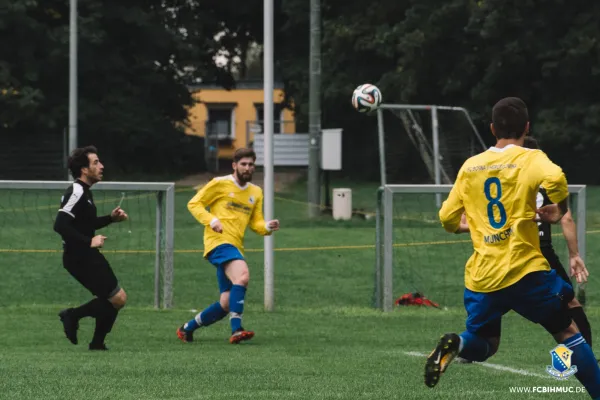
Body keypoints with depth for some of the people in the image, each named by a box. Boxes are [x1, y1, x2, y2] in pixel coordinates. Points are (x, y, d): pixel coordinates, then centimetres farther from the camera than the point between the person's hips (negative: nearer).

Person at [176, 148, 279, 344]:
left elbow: (256, 223, 20)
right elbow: (193, 204, 2)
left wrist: (268, 227, -3)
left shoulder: (256, 192, 19)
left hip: (236, 247, 7)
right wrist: (211, 220, -14)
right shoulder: (220, 184, 1)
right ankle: (236, 330, -38)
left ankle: (187, 328, 24)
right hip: (219, 241, -7)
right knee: (242, 275, -33)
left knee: (226, 304, 5)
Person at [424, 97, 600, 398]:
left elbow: (447, 218, 13)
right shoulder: (530, 159, -3)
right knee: (568, 333, 12)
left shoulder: (470, 166, 10)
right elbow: (554, 178, -26)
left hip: (481, 278, 3)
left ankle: (455, 345, -14)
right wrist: (559, 208, -6)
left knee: (482, 346, 18)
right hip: (525, 271, -3)